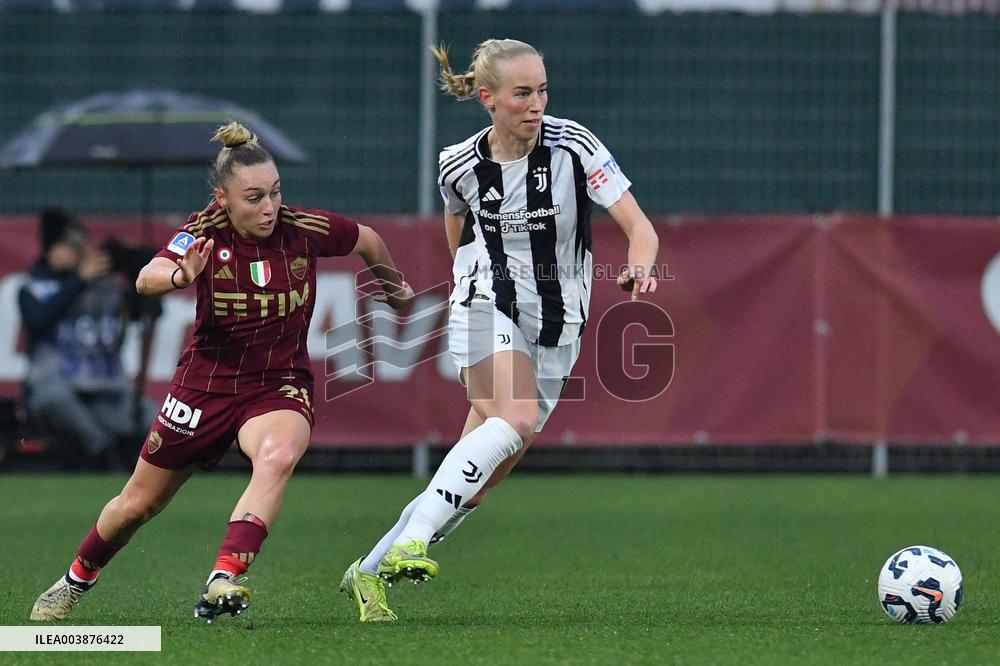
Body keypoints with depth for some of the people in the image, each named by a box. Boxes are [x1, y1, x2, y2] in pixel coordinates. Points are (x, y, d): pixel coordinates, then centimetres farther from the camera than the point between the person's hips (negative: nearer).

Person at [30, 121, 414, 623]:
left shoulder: (304, 230, -13)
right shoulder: (205, 233, -16)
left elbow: (368, 242, 8)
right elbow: (146, 279, -34)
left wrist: (394, 286, 26)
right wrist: (180, 275, -56)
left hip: (279, 386, -1)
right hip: (207, 382, 1)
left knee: (278, 456, -36)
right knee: (139, 504, 13)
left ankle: (223, 581, -43)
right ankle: (77, 579, 41)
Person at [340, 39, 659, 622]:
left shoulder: (573, 146, -13)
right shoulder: (460, 165, -7)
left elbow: (640, 227, -19)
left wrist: (639, 268, -39)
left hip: (557, 327, 1)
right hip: (487, 311, -1)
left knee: (480, 480, 1)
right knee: (516, 418, -32)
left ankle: (371, 572, 14)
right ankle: (410, 542, -35)